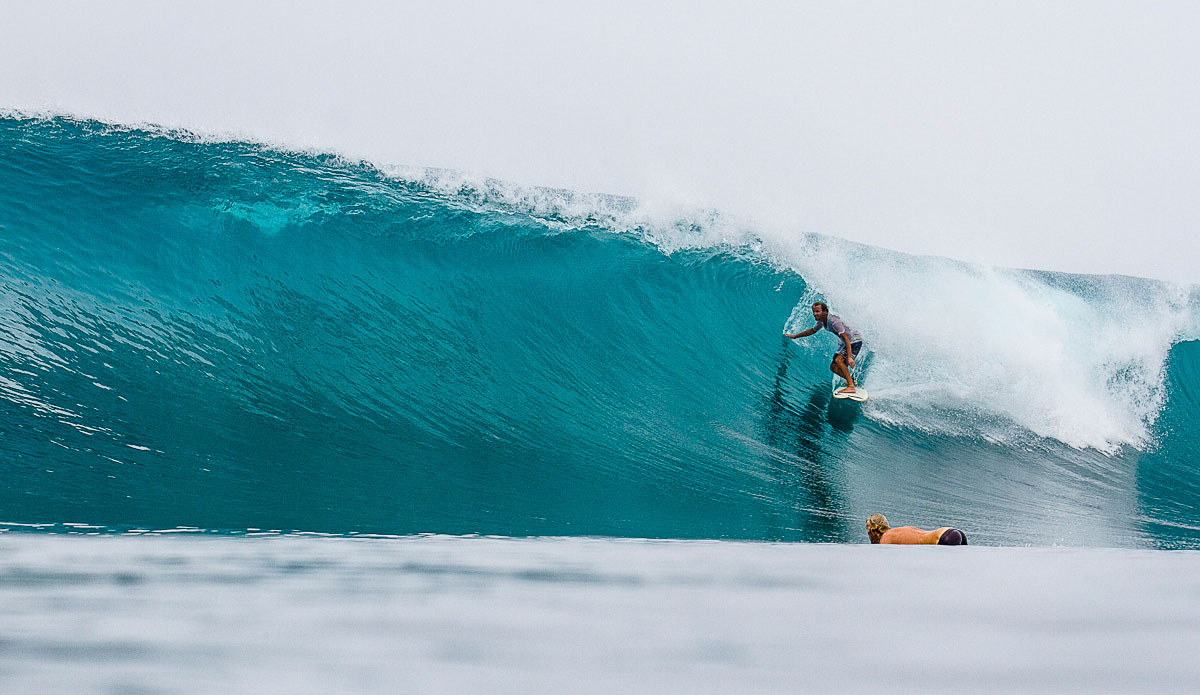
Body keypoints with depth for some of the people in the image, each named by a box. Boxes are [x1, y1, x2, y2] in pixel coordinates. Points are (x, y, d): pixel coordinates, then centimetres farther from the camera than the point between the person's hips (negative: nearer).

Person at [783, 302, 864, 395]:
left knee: (838, 360, -29)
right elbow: (813, 330, 21)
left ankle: (851, 387, -31)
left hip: (855, 341, -9)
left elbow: (846, 338, -35)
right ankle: (852, 380, 21)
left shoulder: (833, 321, -29)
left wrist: (849, 357, -43)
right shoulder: (822, 321, -1)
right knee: (833, 367, 6)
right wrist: (794, 336, 25)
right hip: (845, 343, 9)